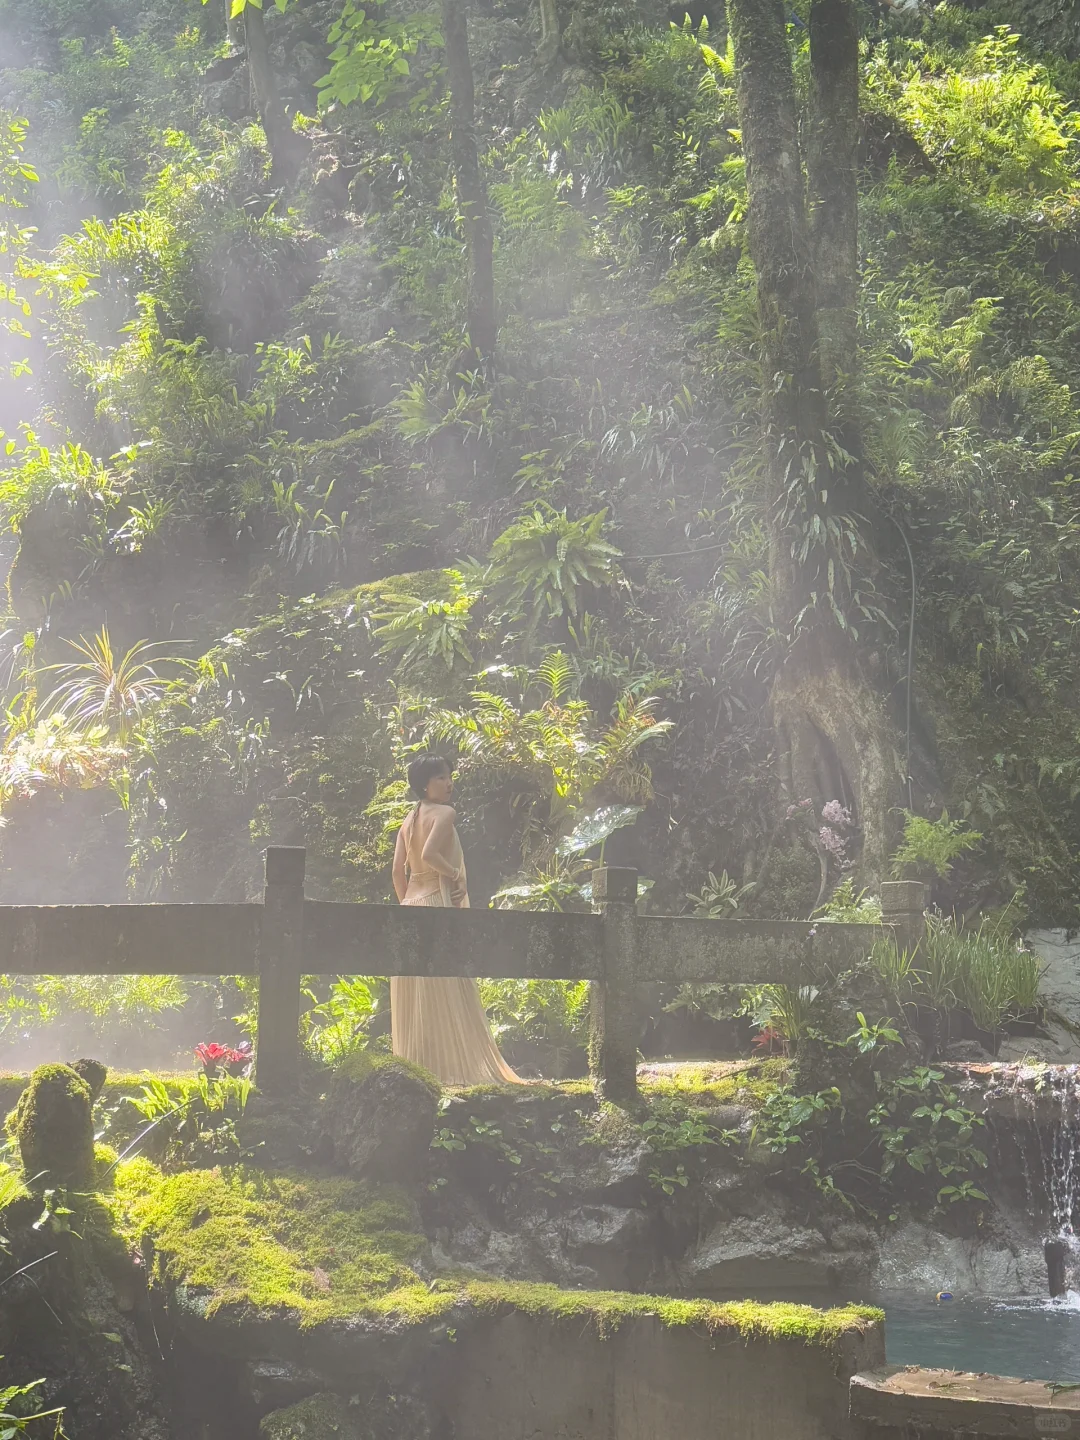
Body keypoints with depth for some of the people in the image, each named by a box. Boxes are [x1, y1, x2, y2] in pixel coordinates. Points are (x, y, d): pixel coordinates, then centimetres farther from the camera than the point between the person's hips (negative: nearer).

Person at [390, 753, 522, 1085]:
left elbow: (398, 868, 10)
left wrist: (405, 902, 16)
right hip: (437, 902, -8)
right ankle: (452, 1066, -6)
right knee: (447, 992, -5)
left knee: (413, 995, 8)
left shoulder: (409, 819, 14)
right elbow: (429, 854, -23)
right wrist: (456, 874, -11)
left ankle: (416, 1066, 10)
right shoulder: (444, 813, -8)